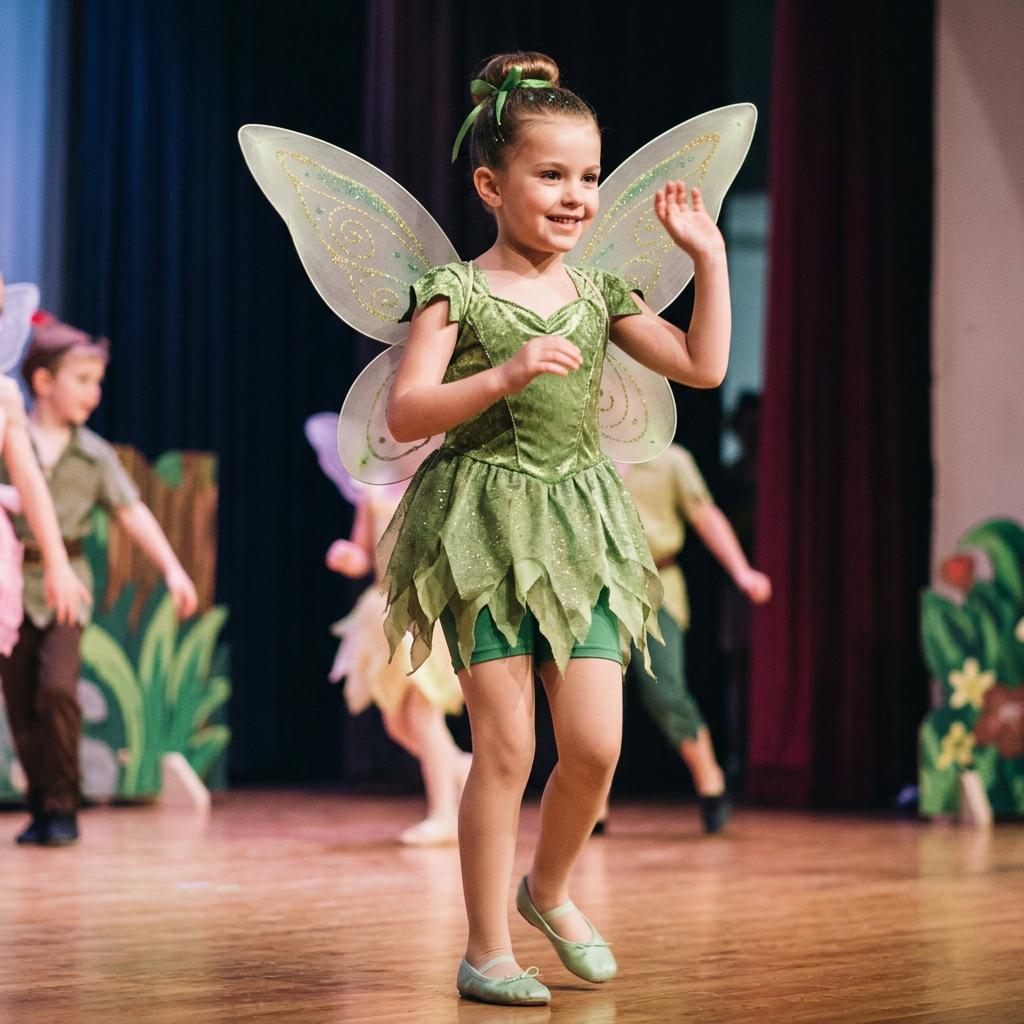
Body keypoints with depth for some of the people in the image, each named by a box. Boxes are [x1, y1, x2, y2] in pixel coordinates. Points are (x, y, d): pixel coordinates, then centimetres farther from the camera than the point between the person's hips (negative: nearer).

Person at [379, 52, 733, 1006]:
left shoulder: (598, 292, 9)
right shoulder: (456, 294, -6)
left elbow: (702, 366, 9)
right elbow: (405, 415, -12)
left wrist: (708, 257, 6)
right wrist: (505, 372, -23)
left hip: (578, 531, 5)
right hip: (486, 528, -4)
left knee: (595, 744, -1)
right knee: (505, 747, -3)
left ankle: (549, 887, 28)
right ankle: (487, 950, 9)